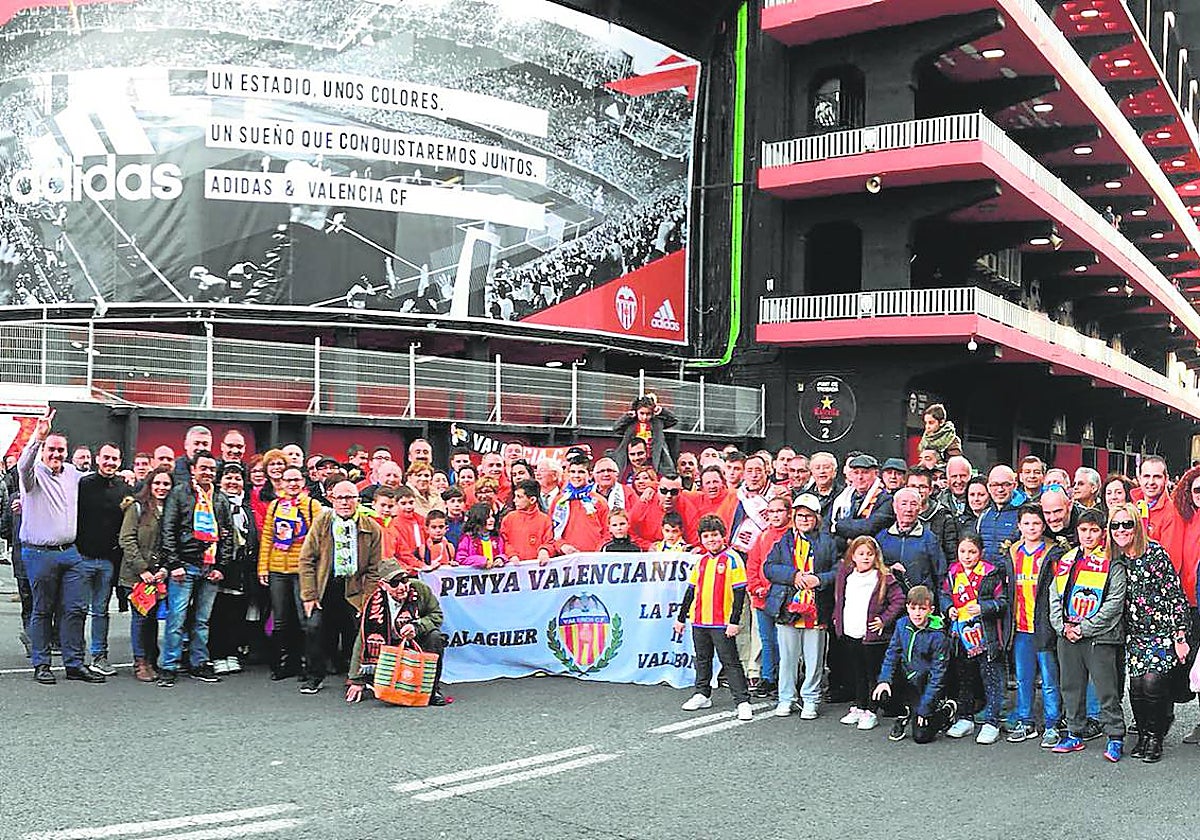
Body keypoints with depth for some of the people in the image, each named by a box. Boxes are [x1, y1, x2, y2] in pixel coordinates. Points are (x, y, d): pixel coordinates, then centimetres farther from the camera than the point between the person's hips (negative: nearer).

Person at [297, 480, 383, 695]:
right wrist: (309, 595, -6)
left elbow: (374, 570, 4)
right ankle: (315, 676, 8)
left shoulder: (371, 529, 2)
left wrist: (367, 601, -3)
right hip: (324, 588, 0)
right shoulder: (321, 522, 2)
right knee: (314, 627, -12)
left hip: (354, 591, 0)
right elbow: (306, 560, 1)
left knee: (355, 634, -2)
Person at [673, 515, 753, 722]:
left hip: (722, 623, -6)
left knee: (730, 662, -4)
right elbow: (691, 591, 18)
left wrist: (734, 621, -14)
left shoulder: (731, 559, -7)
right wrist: (681, 617, 17)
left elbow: (739, 592, -10)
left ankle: (743, 701, -1)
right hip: (699, 621, 6)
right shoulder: (700, 561, 11)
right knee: (702, 659, 15)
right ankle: (702, 695, 27)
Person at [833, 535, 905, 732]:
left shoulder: (884, 577, -9)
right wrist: (837, 618, 14)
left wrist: (884, 620, -13)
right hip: (849, 634, 5)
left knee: (873, 674, 5)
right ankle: (859, 707, 28)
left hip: (872, 635, -5)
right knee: (857, 673, 16)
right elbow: (838, 598, 21)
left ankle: (871, 712, 13)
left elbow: (899, 600, -10)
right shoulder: (844, 574, 6)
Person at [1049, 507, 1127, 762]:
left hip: (1100, 638, -6)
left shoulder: (1112, 563, -4)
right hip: (1067, 636, 6)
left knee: (1107, 690, -2)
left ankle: (1115, 737, 8)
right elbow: (1054, 597, 14)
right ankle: (1075, 735, 23)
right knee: (1071, 687, 12)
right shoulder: (1066, 561, 13)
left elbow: (1114, 603, -11)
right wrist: (1063, 626, -1)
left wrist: (1084, 628, -13)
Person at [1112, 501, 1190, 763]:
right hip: (1135, 634, 4)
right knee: (1137, 685, -3)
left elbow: (1175, 595, -9)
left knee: (1153, 681, -15)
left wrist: (1180, 636, -11)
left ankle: (1155, 738, 4)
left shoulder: (1155, 552, -10)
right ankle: (1143, 736, 17)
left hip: (1163, 630, -4)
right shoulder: (1114, 560, 4)